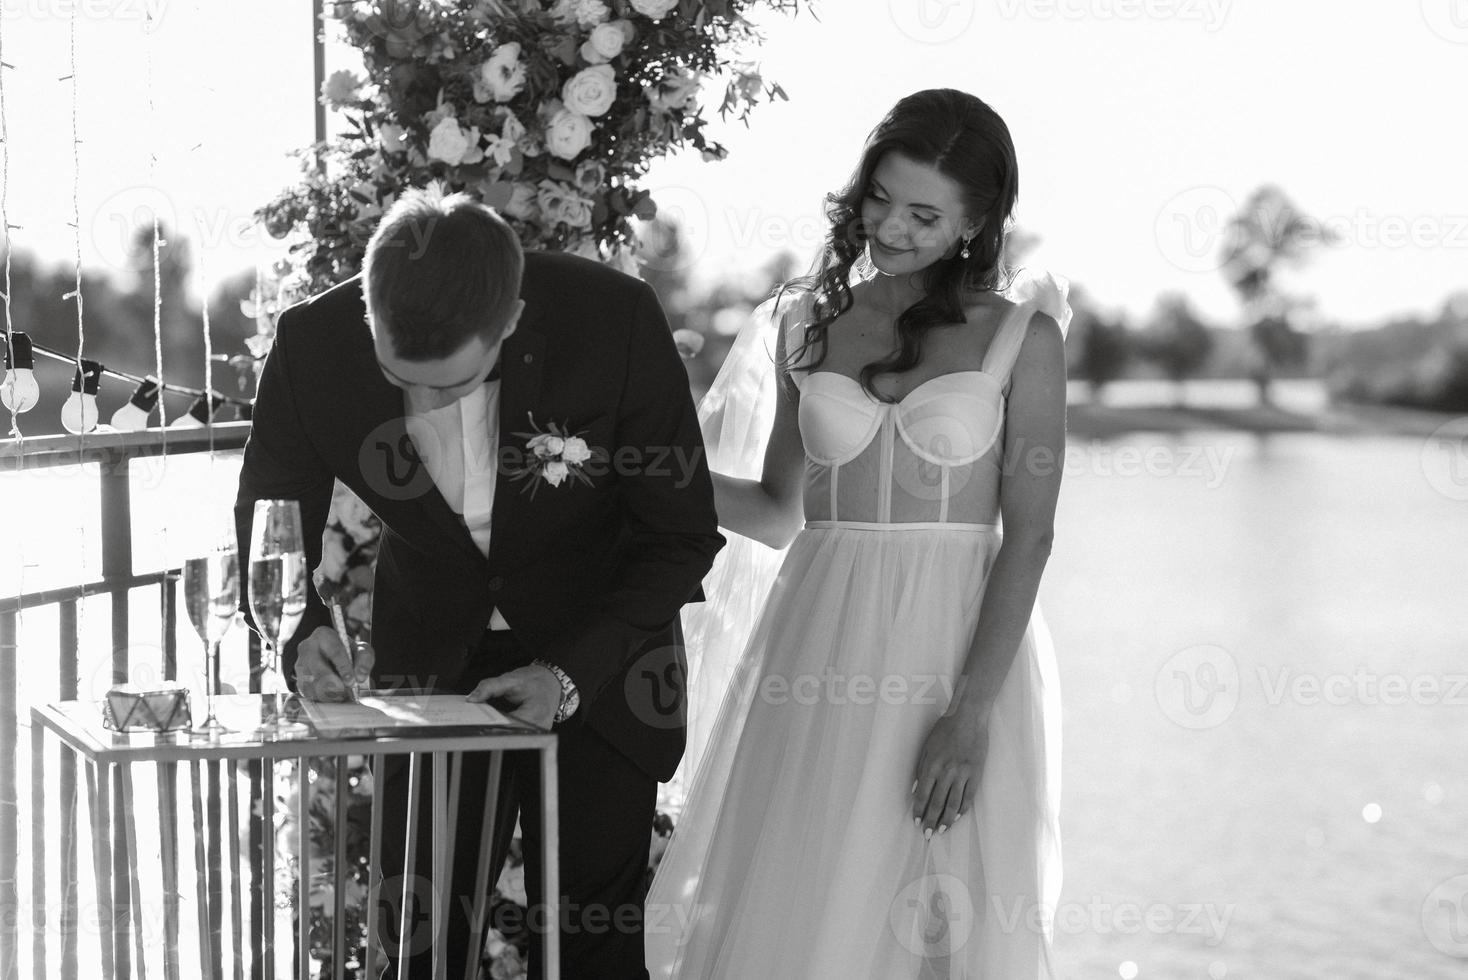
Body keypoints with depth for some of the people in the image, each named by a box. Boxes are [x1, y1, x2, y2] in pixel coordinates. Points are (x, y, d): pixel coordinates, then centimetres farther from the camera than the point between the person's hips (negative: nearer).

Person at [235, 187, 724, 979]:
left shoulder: (617, 320, -25)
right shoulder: (313, 344, -21)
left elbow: (682, 536, -13)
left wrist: (570, 674, -22)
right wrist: (301, 631, -24)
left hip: (594, 663, -1)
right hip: (428, 666, 1)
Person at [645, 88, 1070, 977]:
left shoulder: (1020, 335, -1)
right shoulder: (809, 324, 8)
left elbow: (1029, 535, -6)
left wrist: (970, 712, -14)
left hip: (961, 646, -2)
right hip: (821, 648, 3)